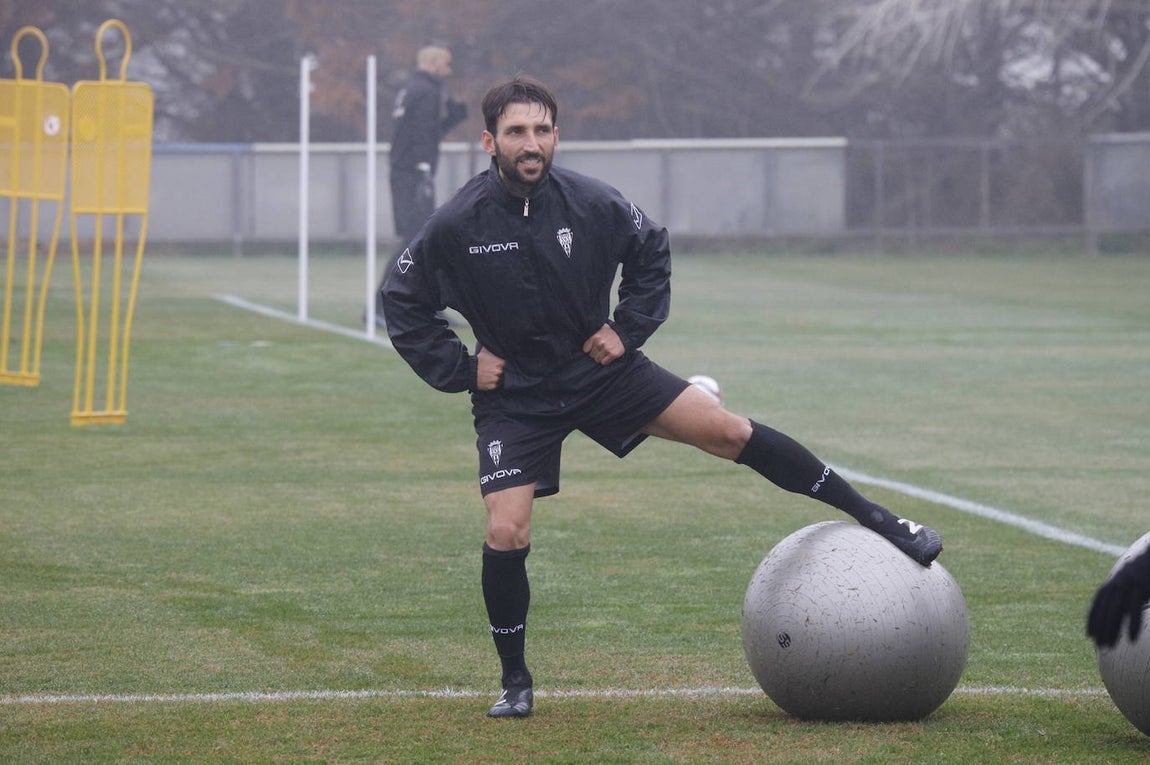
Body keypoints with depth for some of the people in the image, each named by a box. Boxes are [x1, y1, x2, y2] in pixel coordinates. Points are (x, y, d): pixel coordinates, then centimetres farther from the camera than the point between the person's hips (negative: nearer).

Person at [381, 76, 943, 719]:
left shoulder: (592, 203, -11)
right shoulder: (458, 225, -17)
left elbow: (652, 252, 10)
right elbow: (404, 302, -2)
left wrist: (628, 328, 1)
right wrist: (460, 367, -8)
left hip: (600, 368, 1)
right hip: (515, 396, -1)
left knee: (728, 430, -8)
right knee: (506, 534, -15)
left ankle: (876, 519, 2)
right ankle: (516, 682, 7)